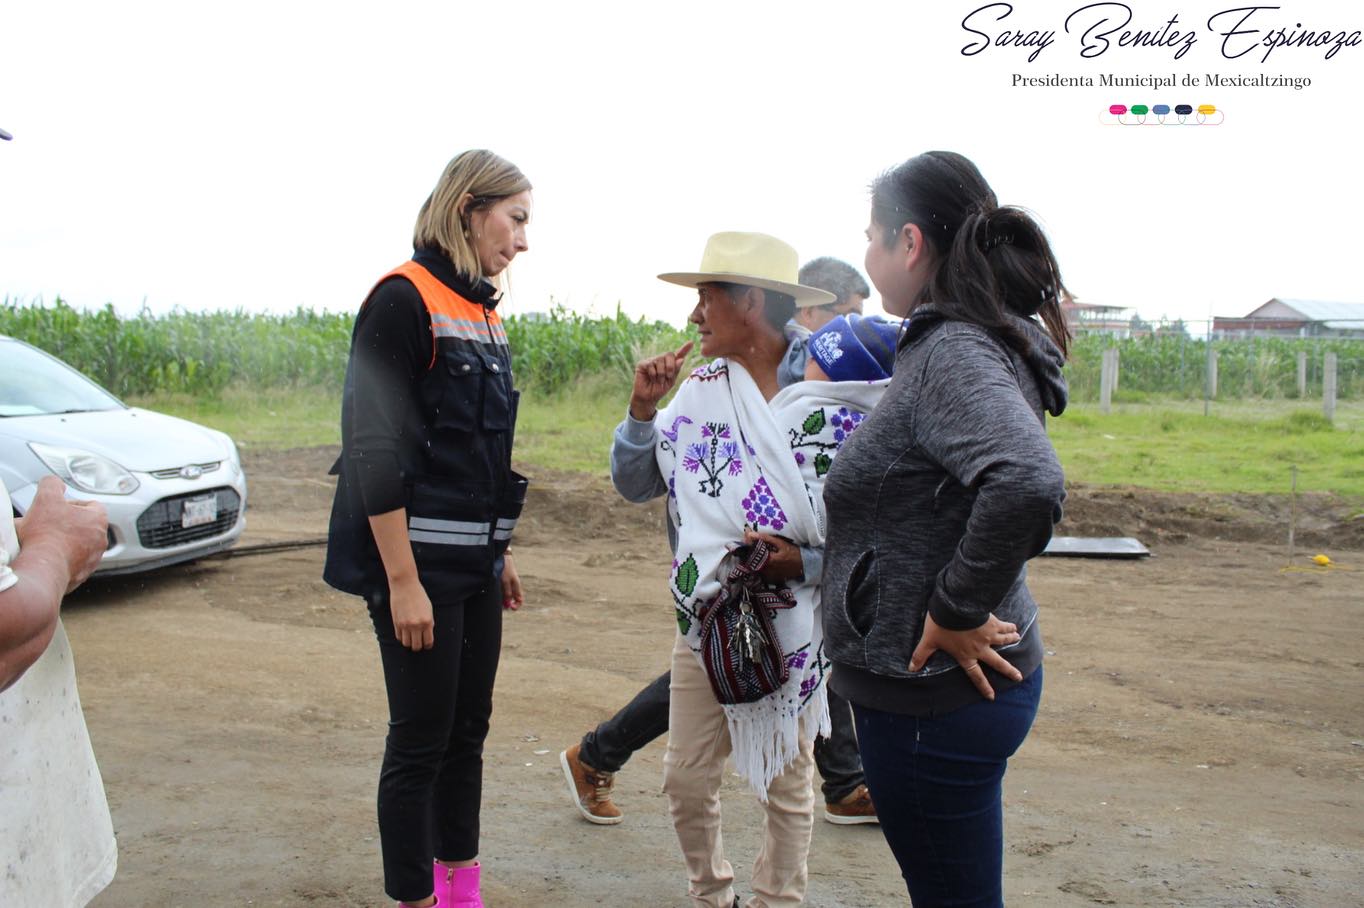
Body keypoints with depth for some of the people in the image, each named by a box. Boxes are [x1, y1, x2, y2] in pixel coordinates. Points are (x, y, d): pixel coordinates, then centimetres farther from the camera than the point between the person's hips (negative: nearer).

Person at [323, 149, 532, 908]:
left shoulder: (484, 312, 12)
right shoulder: (403, 301, -13)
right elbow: (376, 452, -18)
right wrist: (402, 581, -20)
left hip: (474, 564, 8)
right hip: (420, 563, -8)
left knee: (468, 731, 15)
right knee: (421, 742, 1)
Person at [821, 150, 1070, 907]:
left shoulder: (954, 353, -21)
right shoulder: (964, 343, 8)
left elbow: (1028, 483, -38)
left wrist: (955, 612, -27)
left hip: (932, 695, -9)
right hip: (951, 684, 9)